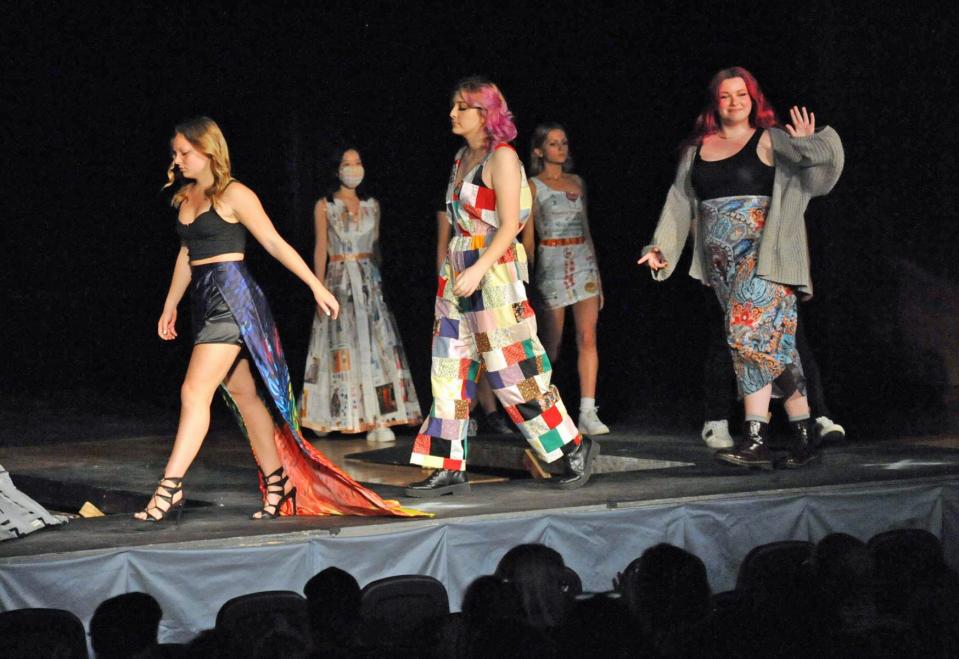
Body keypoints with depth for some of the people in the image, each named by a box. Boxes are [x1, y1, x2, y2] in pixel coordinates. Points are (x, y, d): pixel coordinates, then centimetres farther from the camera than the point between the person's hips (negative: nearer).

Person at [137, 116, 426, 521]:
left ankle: (170, 488, -15)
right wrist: (170, 306, 26)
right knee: (243, 395, 10)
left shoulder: (233, 195, -7)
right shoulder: (185, 197, 14)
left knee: (194, 392, -14)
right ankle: (277, 485, 16)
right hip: (205, 301, 8)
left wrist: (316, 286, -7)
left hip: (232, 298, -8)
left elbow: (275, 244, -6)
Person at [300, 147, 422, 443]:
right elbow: (321, 248, 0)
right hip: (338, 280, -3)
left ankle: (376, 419, -9)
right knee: (342, 346, -6)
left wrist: (379, 281, 13)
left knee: (375, 345, -6)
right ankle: (336, 416, 1)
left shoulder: (372, 205, 12)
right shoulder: (324, 206, 3)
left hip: (369, 280, 3)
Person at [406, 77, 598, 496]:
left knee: (511, 372, -5)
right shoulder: (462, 157, 14)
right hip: (459, 274, 8)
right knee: (449, 371, 4)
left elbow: (509, 225, -16)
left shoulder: (501, 158, -10)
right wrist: (454, 268, 16)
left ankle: (575, 447, 10)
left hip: (495, 271, -8)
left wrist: (478, 269, -24)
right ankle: (449, 469, 7)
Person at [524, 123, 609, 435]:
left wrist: (597, 274, 15)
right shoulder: (533, 187, 1)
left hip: (583, 261, 4)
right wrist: (528, 280, -5)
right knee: (552, 343, 0)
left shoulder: (577, 182, 15)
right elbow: (528, 236, 0)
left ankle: (588, 412, -10)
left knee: (588, 337, -7)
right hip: (552, 263, -4)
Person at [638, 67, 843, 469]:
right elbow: (679, 202, 18)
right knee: (773, 345, 4)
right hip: (721, 262, 5)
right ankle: (802, 438, 3)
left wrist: (810, 145, -21)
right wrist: (661, 246, 12)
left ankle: (756, 440, -17)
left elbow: (821, 165, -5)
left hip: (763, 254, -5)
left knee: (751, 333, -17)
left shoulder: (771, 142, 2)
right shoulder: (696, 149, 16)